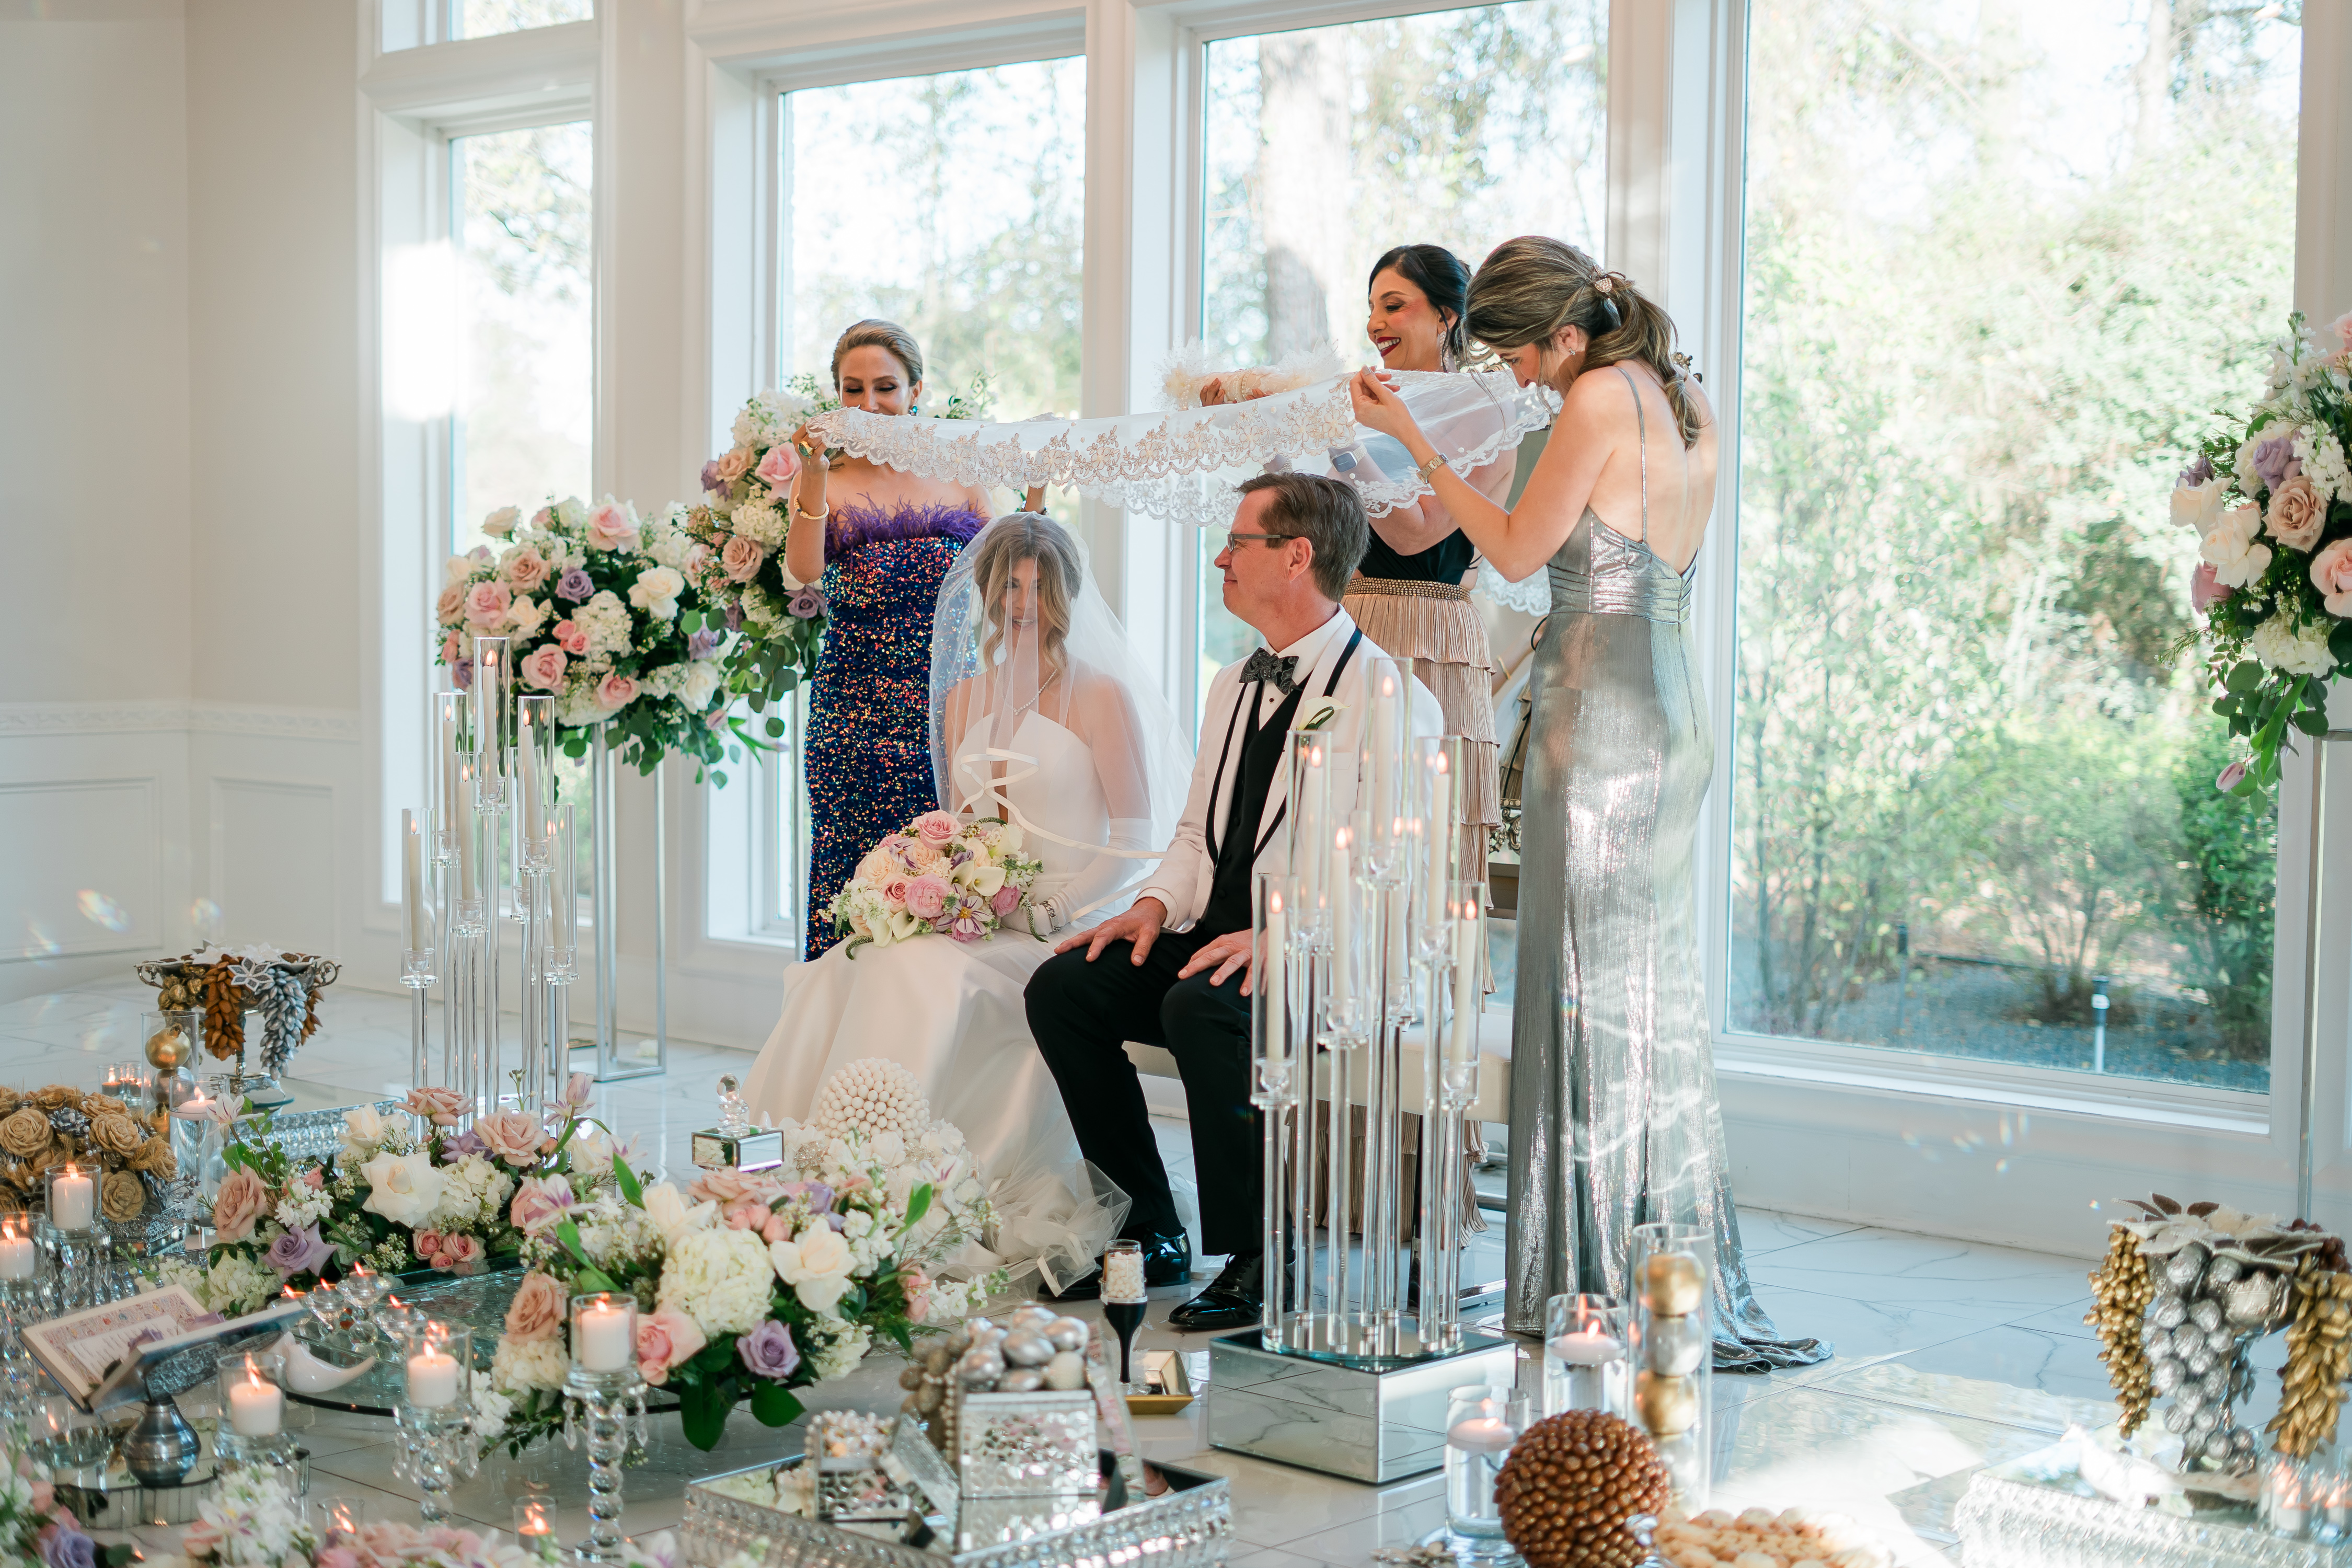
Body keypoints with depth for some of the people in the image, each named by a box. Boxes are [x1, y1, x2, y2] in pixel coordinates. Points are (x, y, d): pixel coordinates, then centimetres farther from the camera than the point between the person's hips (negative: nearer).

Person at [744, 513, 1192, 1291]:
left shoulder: (1101, 696, -2)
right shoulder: (964, 697, 17)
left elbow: (1134, 839, -5)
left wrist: (1045, 910, -15)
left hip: (1062, 930, -5)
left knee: (928, 979, -33)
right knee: (840, 974, -23)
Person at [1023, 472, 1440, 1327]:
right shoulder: (1234, 685, 17)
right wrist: (1159, 902, 1)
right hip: (1221, 938, 8)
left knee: (1203, 1006, -35)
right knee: (1064, 986, -11)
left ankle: (1258, 1261, -21)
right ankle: (1149, 1234, -1)